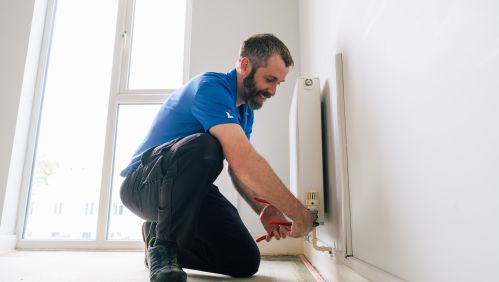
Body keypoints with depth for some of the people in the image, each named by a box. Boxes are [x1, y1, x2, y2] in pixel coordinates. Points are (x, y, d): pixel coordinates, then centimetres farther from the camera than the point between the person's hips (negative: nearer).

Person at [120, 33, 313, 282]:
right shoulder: (211, 87, -22)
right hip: (143, 184, -8)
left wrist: (263, 210, -13)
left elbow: (239, 169, 5)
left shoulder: (245, 112, 7)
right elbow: (243, 161, -35)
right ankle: (163, 245, -18)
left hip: (190, 191, 8)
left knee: (245, 261, -4)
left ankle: (159, 230, 14)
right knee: (203, 145, -37)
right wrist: (298, 212, -30)